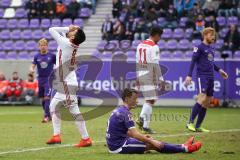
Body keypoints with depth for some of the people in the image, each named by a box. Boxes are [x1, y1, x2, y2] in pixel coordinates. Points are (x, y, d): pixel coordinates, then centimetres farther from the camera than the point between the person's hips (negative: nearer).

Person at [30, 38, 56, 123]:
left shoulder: (52, 56, -2)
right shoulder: (37, 56, 5)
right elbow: (32, 66, -2)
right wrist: (31, 70, -22)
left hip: (49, 79, -4)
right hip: (40, 79, 4)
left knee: (47, 97, -15)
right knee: (42, 99, 10)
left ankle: (46, 116, -15)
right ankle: (49, 115, 23)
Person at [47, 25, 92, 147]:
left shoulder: (65, 43, -18)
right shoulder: (73, 45, 4)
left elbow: (52, 30, -10)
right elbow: (62, 33, 20)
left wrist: (68, 29, -4)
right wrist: (69, 29, 3)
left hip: (67, 84, -10)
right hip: (64, 83, 10)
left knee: (74, 110, -9)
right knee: (54, 105, 19)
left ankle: (86, 138, -10)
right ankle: (56, 136, 19)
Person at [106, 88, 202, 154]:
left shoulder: (118, 110, 14)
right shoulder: (125, 113, -18)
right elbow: (134, 134, -23)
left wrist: (143, 137, 18)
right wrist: (152, 142, -17)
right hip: (119, 146, -10)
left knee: (152, 142, 11)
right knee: (154, 145, -10)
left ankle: (182, 147, 12)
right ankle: (185, 149, -6)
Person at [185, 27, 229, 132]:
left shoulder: (211, 49, 17)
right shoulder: (199, 47, -5)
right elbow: (193, 61, -10)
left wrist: (219, 70, 24)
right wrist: (189, 75, -17)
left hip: (211, 78, 8)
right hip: (202, 76, -8)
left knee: (207, 103, 5)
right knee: (202, 99, -20)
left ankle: (198, 126, 9)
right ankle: (190, 123, -15)